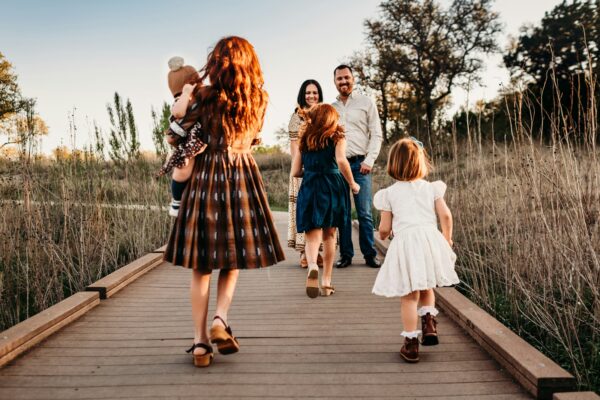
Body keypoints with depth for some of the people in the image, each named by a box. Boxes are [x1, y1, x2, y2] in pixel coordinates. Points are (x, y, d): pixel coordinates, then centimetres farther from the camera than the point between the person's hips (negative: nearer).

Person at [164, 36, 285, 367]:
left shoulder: (204, 96, -4)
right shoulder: (260, 100, 4)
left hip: (205, 176, -1)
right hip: (243, 177, 2)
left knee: (201, 264, 6)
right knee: (234, 257, 15)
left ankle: (200, 340, 7)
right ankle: (220, 319, -2)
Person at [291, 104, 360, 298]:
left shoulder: (303, 140, 12)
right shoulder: (337, 137, 4)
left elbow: (295, 171, 8)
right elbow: (341, 161, -15)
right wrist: (352, 184, -3)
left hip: (309, 189, 1)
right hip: (332, 187, -1)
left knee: (313, 236, 0)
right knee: (329, 235, 12)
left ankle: (312, 266, -31)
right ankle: (326, 282, 15)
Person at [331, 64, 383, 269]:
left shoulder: (366, 103, 8)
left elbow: (376, 135, 4)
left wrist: (369, 160, -8)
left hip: (360, 163, -2)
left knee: (365, 212, -5)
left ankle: (370, 254, 4)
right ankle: (345, 254, 11)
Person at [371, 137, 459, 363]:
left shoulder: (389, 193, 7)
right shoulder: (431, 188, 11)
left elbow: (385, 228, 5)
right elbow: (445, 216, 4)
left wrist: (383, 235, 28)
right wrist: (447, 240, 19)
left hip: (405, 242, -2)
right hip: (431, 238, 2)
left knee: (409, 296, 3)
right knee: (426, 288, 24)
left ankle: (411, 344, 7)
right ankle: (429, 322, 8)